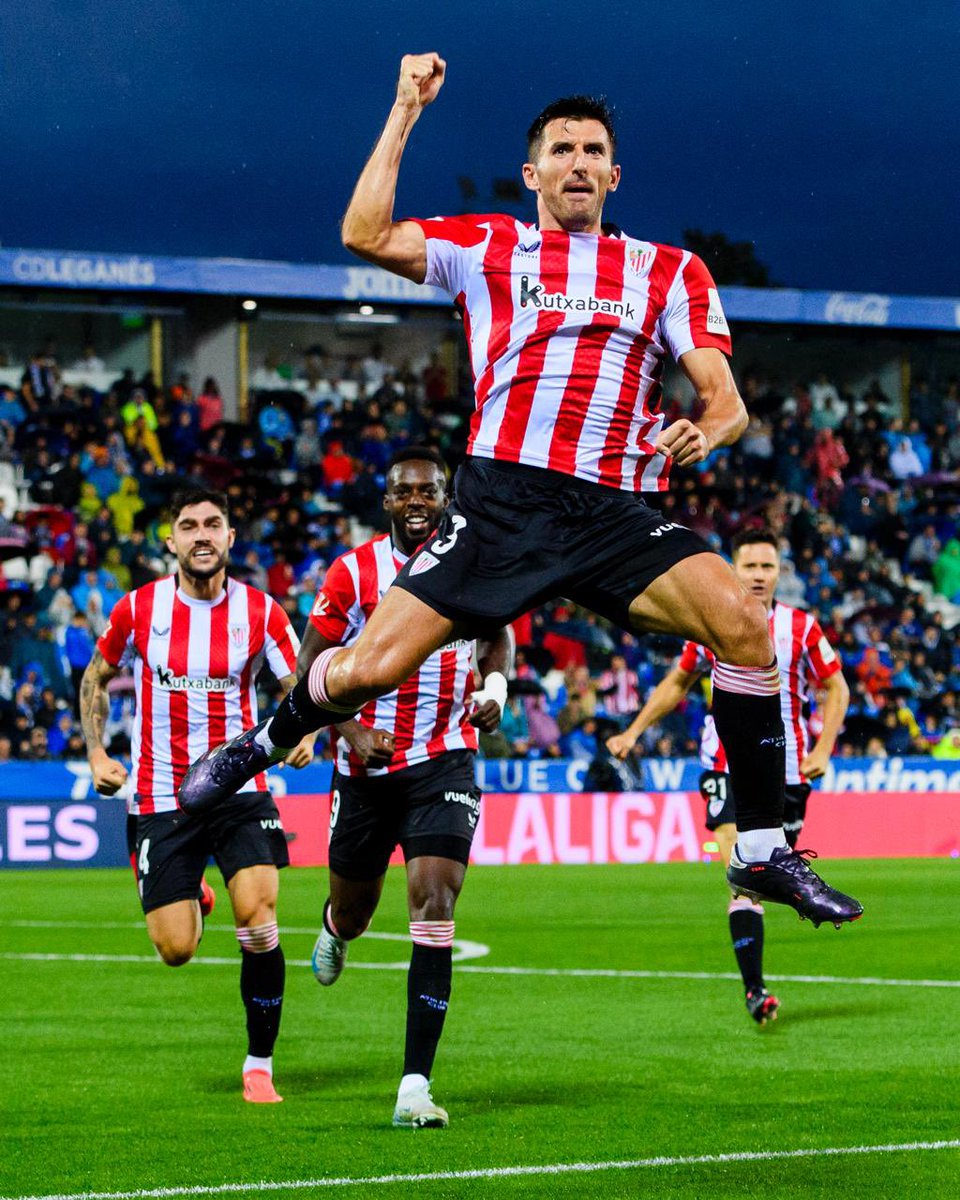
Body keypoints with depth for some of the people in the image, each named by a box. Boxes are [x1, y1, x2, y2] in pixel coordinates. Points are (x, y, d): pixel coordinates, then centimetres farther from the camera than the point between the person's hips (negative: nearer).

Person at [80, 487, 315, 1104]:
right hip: (162, 795, 0)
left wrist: (303, 734, -19)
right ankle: (191, 902, 35)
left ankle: (260, 1065, -1)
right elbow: (96, 676, 14)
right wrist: (96, 753, 5)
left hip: (240, 791, 0)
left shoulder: (261, 611, -3)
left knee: (259, 919, -18)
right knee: (176, 950, -5)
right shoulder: (138, 608, -3)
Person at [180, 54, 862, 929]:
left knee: (741, 621, -24)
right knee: (370, 667, -9)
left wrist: (704, 432, -17)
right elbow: (367, 236, -1)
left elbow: (724, 400, 7)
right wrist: (406, 111, 1)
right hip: (501, 500, -1)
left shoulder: (670, 271, 14)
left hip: (616, 513, 1)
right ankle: (264, 742, 27)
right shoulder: (488, 247, 12)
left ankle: (763, 851, -14)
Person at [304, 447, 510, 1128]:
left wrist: (494, 688, 0)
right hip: (367, 766, 1)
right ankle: (337, 929, 60)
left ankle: (415, 1088, -19)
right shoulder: (353, 573, -5)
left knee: (435, 902, -18)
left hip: (444, 763, 0)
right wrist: (351, 731, -16)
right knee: (353, 909, 16)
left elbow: (498, 636, 20)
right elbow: (311, 669, -1)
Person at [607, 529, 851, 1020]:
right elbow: (677, 683, 18)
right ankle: (754, 989, -22)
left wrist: (822, 749, -3)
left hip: (787, 770, 1)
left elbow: (836, 688, 9)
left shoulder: (801, 627, 1)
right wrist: (633, 732, 13)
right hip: (727, 767, -1)